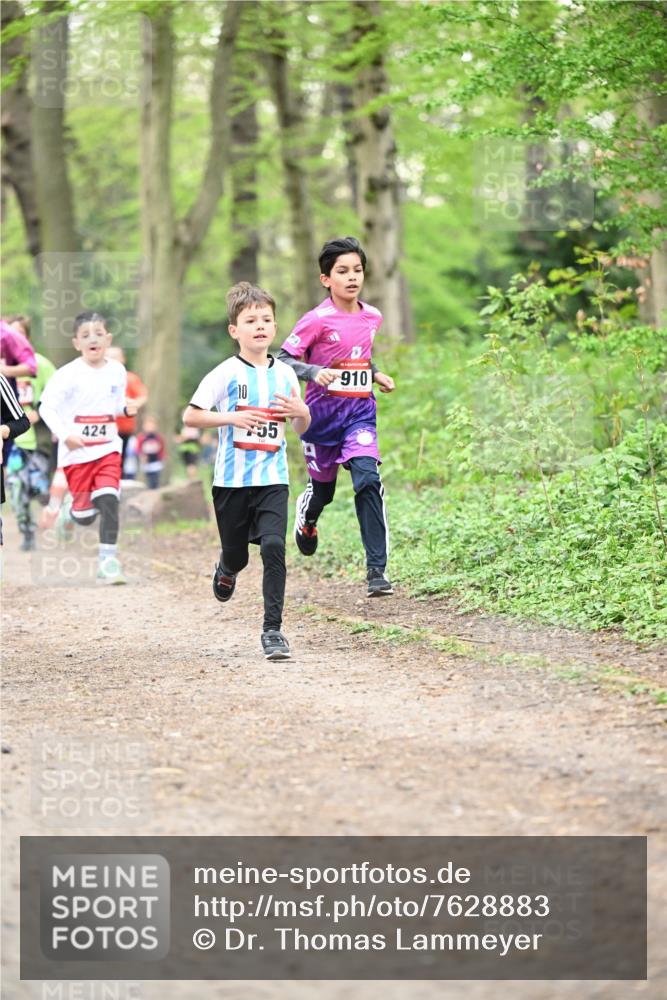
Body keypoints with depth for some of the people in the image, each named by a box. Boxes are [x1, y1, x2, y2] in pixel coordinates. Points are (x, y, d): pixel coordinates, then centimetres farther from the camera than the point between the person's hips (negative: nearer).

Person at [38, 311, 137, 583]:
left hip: (108, 448, 3)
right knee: (84, 515, 5)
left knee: (109, 502, -14)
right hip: (77, 452, -3)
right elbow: (46, 407, -12)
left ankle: (108, 561, -10)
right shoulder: (69, 374, -12)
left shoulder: (117, 371, 3)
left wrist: (126, 409, -4)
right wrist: (64, 435, -23)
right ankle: (70, 510, 42)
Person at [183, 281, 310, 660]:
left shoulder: (285, 374, 7)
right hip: (233, 479, -1)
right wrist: (232, 418, -18)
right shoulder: (226, 373, -4)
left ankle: (273, 629, -10)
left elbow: (302, 428, 16)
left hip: (273, 478, 2)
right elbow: (190, 416, -7)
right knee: (237, 553, 10)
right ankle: (227, 570, 49)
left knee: (273, 546, -16)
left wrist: (301, 412, -6)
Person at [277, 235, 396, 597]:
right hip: (322, 414, -3)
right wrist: (315, 373, -27)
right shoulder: (317, 320, -12)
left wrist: (375, 374, 9)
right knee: (322, 487, 12)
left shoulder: (372, 317, 6)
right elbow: (283, 360, -12)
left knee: (368, 480, -18)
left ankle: (376, 570, -20)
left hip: (360, 413, 3)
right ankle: (306, 519, 52)